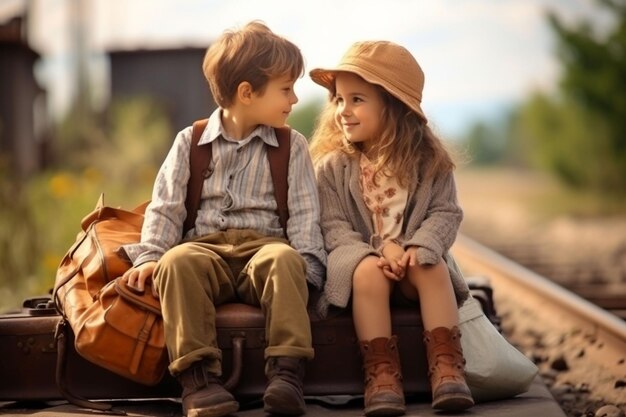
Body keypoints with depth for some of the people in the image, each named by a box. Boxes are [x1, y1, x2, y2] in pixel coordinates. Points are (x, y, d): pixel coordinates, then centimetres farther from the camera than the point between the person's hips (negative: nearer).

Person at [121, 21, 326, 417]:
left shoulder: (293, 147, 13)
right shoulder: (191, 142, 11)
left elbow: (304, 214, 6)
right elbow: (166, 207, 9)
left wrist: (303, 263, -10)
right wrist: (149, 255, -6)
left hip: (264, 246, 0)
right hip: (205, 246, 0)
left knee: (283, 259, -36)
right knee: (177, 261, -34)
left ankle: (286, 371, -41)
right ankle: (198, 375, -38)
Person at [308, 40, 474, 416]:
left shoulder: (429, 161, 1)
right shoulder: (333, 167, 0)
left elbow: (445, 213, -3)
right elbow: (334, 227, -6)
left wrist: (418, 248, -23)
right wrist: (376, 253, -23)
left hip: (414, 258, 1)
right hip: (360, 258, -1)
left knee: (433, 268, -31)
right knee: (368, 272, -34)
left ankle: (446, 367, -32)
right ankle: (381, 373, -36)